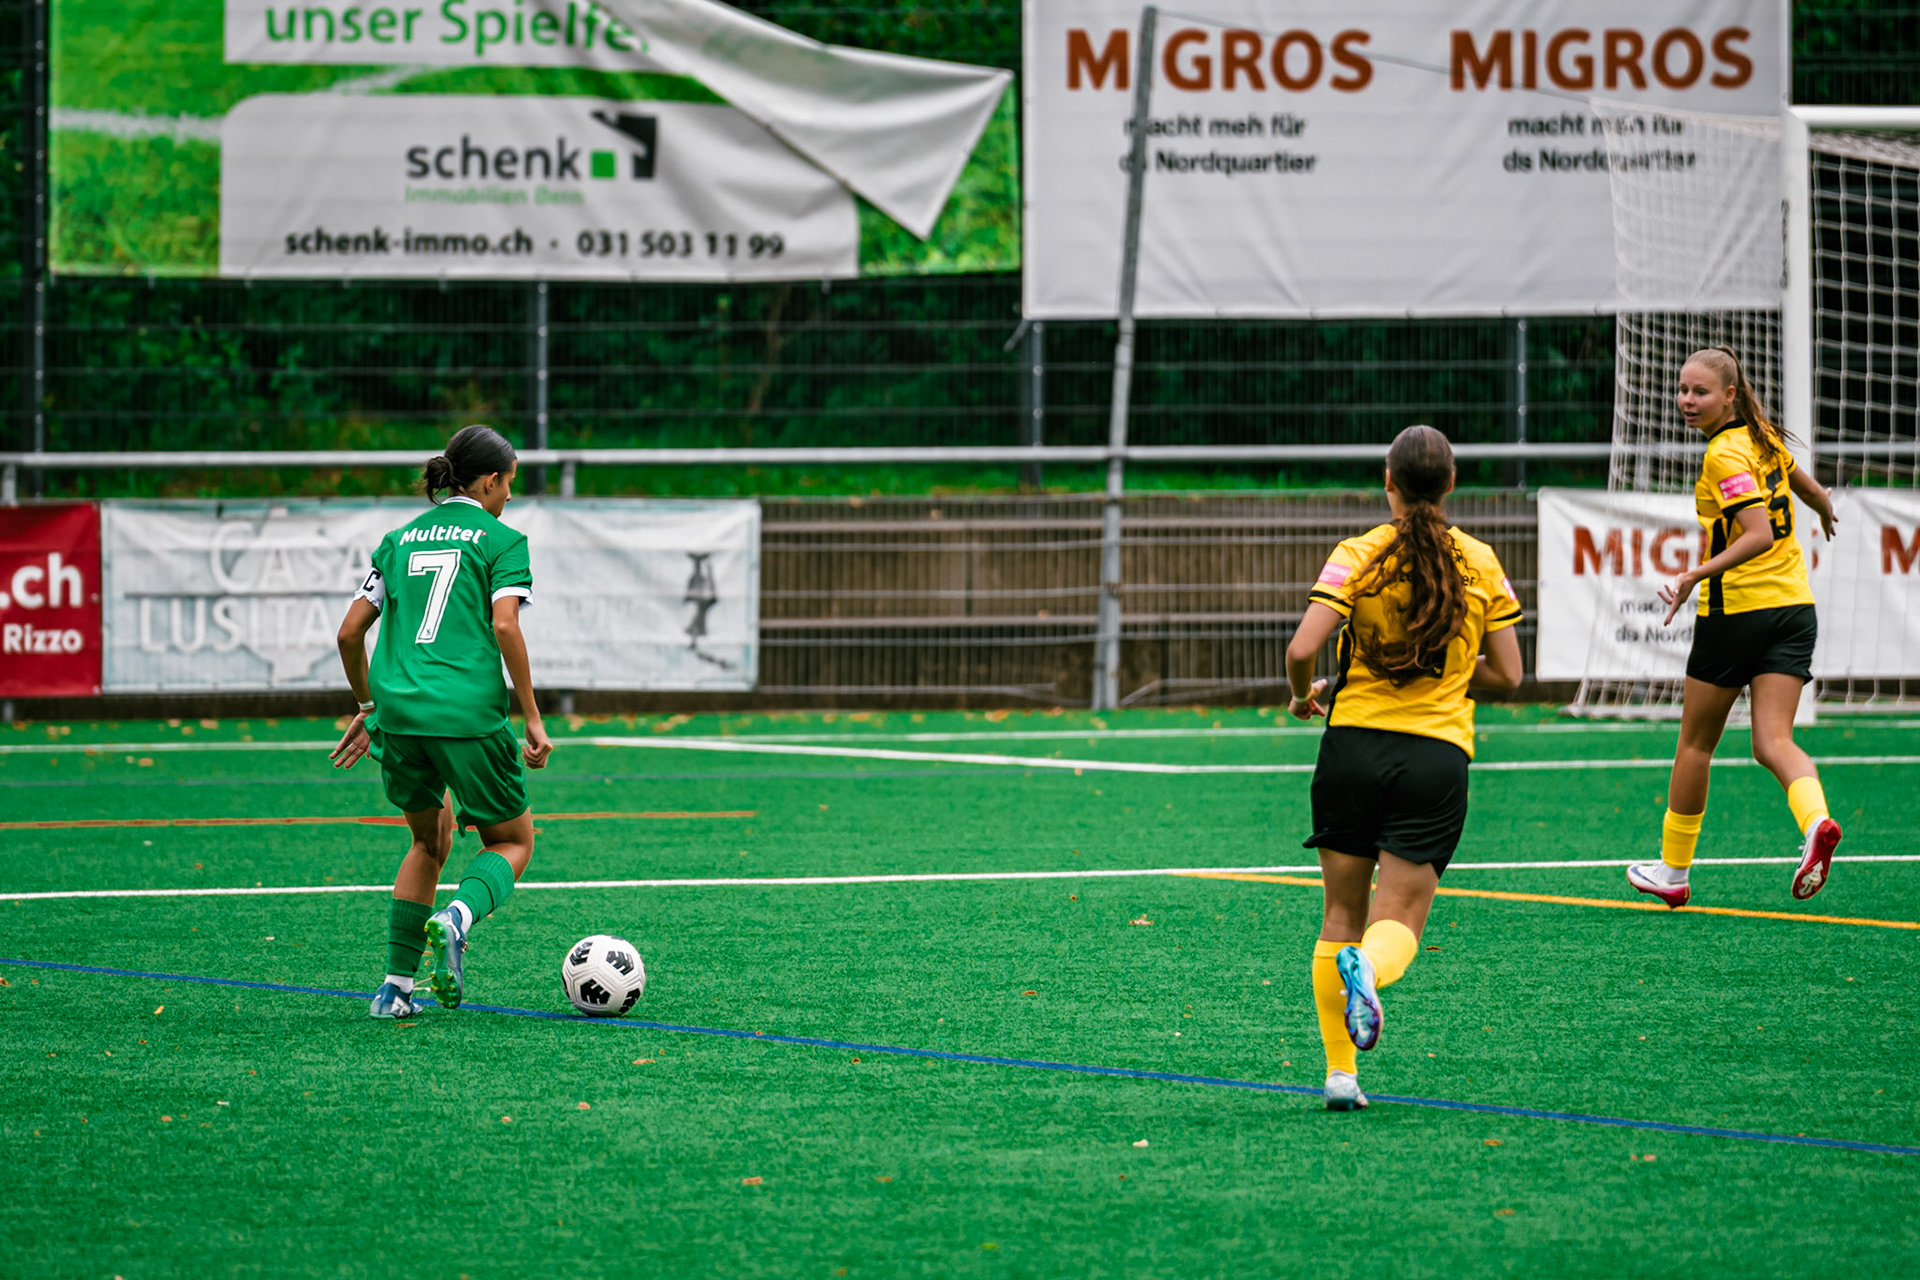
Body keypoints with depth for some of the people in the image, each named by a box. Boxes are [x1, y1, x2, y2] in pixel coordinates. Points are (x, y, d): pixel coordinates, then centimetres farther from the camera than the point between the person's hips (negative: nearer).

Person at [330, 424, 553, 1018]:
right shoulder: (500, 540, 3)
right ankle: (457, 917, -19)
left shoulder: (400, 540, 18)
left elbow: (349, 633, 15)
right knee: (512, 840, 14)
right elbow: (504, 626, -11)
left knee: (432, 838, 25)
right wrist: (533, 719, -7)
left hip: (398, 713, 5)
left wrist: (368, 706, 28)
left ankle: (396, 986, 15)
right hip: (468, 713, -5)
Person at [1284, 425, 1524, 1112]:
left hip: (1355, 744, 0)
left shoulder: (1358, 556, -3)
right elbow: (1507, 674, 7)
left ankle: (1340, 1070, 6)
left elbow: (1302, 649, -13)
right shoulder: (1480, 563, 4)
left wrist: (1303, 694, 8)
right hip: (1439, 753, 0)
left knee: (1341, 915, 12)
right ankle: (1369, 968, -37)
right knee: (1398, 921, -1)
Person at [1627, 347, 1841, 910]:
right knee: (1773, 741, -3)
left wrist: (1694, 576, -27)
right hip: (1794, 607, 7)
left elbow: (1759, 534, -25)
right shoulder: (1762, 438, 10)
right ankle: (1816, 821, -33)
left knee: (1695, 743, 9)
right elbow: (1810, 490, 28)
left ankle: (1673, 871, 21)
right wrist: (1825, 509, 51)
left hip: (1738, 609, -7)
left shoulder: (1726, 455, -15)